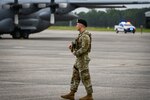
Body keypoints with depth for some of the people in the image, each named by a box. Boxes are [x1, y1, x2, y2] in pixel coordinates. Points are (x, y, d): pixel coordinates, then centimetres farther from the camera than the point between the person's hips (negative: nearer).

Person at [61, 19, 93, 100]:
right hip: (79, 59, 10)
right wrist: (72, 46, 5)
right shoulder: (81, 35, 13)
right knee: (75, 76, 11)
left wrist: (75, 53, -13)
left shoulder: (85, 36, -19)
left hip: (82, 59, -10)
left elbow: (84, 48, -25)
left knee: (85, 78, -3)